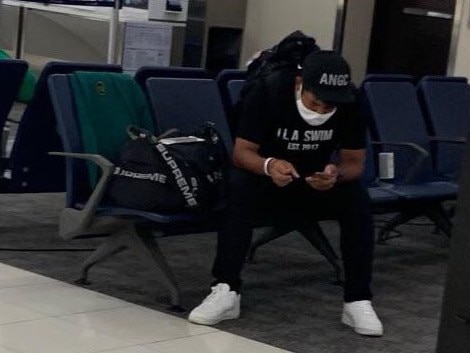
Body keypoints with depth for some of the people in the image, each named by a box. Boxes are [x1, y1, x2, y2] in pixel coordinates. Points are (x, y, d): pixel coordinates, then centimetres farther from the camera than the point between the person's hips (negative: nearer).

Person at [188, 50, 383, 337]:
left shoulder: (351, 102, -18)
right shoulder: (268, 92, -23)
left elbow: (355, 162, -14)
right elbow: (242, 152, -21)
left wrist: (338, 173, -38)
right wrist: (268, 165, -44)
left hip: (318, 185, 2)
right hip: (267, 180, -1)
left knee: (357, 198, -27)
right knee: (240, 188, -33)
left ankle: (358, 301, -22)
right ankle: (226, 291, -31)